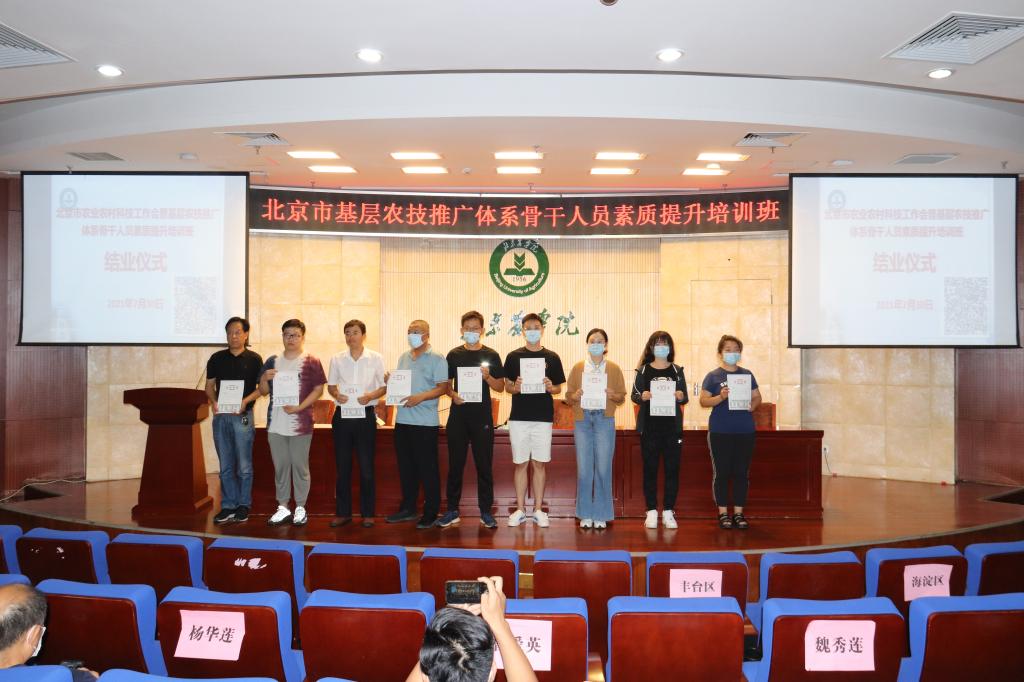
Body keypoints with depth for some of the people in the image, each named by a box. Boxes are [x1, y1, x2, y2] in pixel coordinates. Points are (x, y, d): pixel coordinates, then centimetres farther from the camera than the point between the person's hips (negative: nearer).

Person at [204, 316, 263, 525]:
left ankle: (243, 506, 13)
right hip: (220, 416, 3)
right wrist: (213, 401, -7)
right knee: (225, 466, 8)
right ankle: (228, 506, 16)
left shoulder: (254, 359, 1)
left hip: (243, 416, -3)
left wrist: (245, 400, -15)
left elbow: (261, 387, 0)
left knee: (244, 465, 2)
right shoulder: (217, 358, 9)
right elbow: (209, 385, 12)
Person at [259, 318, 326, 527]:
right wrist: (264, 379, -8)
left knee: (300, 466, 3)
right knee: (280, 466, 11)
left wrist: (299, 407, -16)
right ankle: (283, 507, 20)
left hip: (300, 424, -4)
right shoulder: (272, 361, 11)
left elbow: (319, 389, -6)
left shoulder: (311, 362, -2)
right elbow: (263, 391, 14)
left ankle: (300, 508, 14)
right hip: (275, 424, 4)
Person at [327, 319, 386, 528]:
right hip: (342, 415, 2)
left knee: (366, 466, 2)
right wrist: (336, 394, -8)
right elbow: (330, 385, 14)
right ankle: (342, 512, 17)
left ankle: (368, 513, 12)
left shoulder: (376, 358, 1)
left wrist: (370, 396, -16)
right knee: (342, 466, 7)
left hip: (365, 415, -2)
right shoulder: (337, 359, 7)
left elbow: (384, 386, 3)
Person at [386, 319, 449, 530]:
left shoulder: (436, 359, -5)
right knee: (406, 466, 13)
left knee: (427, 469, 0)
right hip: (403, 419, 7)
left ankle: (430, 513, 9)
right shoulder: (403, 358, 15)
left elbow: (443, 387, -12)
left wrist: (421, 397, -23)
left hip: (425, 422, -6)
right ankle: (408, 508, 25)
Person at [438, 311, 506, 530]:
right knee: (455, 464, 6)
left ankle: (486, 512, 12)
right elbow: (446, 383, 11)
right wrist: (453, 394, -9)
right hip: (458, 416, 2)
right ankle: (452, 511, 16)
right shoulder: (454, 354, 7)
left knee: (484, 465, 3)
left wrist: (488, 377, -17)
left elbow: (501, 387, 2)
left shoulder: (491, 355, 3)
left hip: (482, 417, -1)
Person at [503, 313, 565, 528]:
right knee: (521, 464, 5)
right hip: (519, 417, 0)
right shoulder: (513, 356, 4)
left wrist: (550, 387, -12)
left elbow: (558, 389, 9)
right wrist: (515, 387, -14)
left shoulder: (552, 357, 5)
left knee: (539, 464, 5)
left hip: (543, 418, 0)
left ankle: (538, 510, 14)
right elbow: (507, 386, 7)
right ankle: (520, 510, 14)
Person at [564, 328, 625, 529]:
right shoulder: (577, 367, 10)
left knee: (603, 468, -2)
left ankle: (601, 515, 9)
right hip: (582, 420, 1)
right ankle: (585, 514, 11)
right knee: (583, 469, 0)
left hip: (605, 420, -1)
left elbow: (622, 397, 8)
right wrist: (576, 396, -12)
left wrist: (613, 395, -13)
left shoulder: (613, 368, 8)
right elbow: (568, 397, 9)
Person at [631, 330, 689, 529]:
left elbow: (685, 398, 7)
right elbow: (634, 395, 1)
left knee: (672, 468, 2)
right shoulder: (643, 370, 6)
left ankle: (668, 512, 10)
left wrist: (681, 396, -15)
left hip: (672, 426, 1)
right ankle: (651, 511, 10)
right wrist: (642, 396, -20)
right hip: (649, 426, -1)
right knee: (650, 468, 3)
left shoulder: (677, 370, 9)